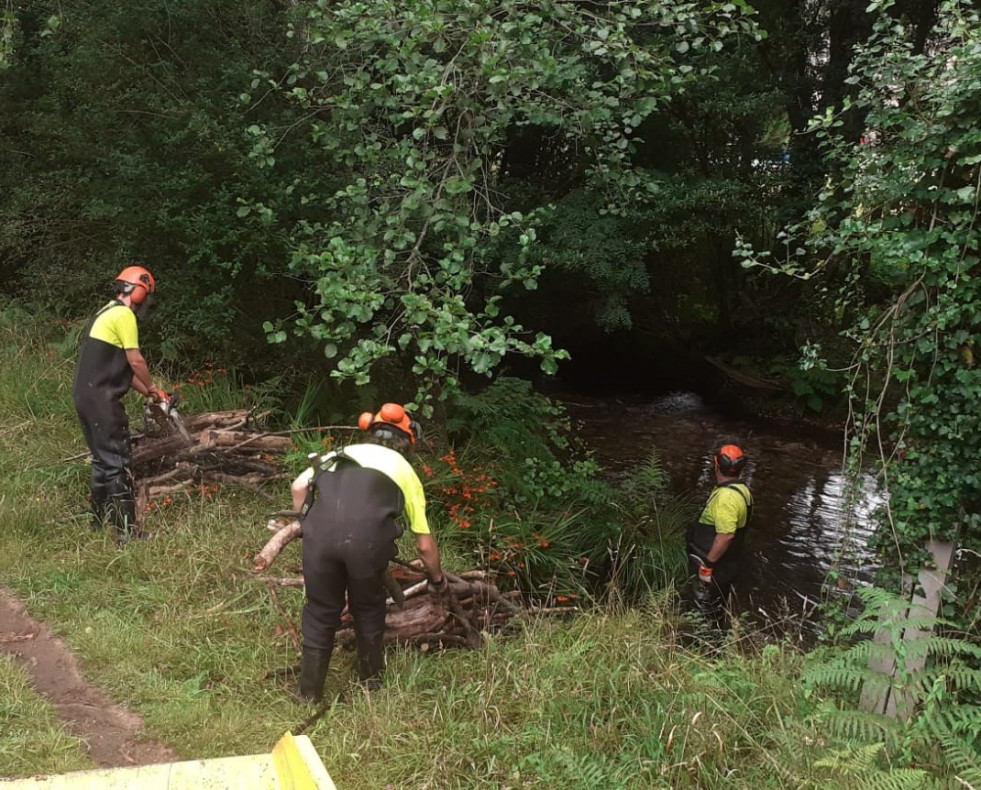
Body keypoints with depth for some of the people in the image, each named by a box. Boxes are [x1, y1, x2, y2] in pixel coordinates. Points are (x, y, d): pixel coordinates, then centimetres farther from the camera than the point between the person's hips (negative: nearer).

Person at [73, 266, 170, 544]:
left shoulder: (108, 312, 21)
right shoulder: (124, 315, -10)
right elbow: (135, 360, -11)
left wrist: (145, 392, 21)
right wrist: (153, 389, 5)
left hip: (85, 396, 10)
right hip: (101, 399, -10)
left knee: (103, 459, 18)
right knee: (118, 462, -9)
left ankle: (100, 521, 26)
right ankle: (127, 531, -11)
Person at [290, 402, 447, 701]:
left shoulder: (342, 453, 35)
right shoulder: (404, 469, 29)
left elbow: (299, 486, 19)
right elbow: (425, 544, 32)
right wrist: (438, 580, 49)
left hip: (320, 532, 1)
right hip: (367, 537, -1)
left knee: (320, 613, 21)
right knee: (368, 610, 26)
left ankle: (310, 694, 28)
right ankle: (372, 679, 41)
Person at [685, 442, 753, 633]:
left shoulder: (726, 497, -28)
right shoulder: (741, 490, 5)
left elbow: (726, 535, -32)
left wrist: (707, 563, -24)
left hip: (717, 566, -10)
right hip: (727, 563, 10)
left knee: (707, 611, 3)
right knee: (719, 609, 22)